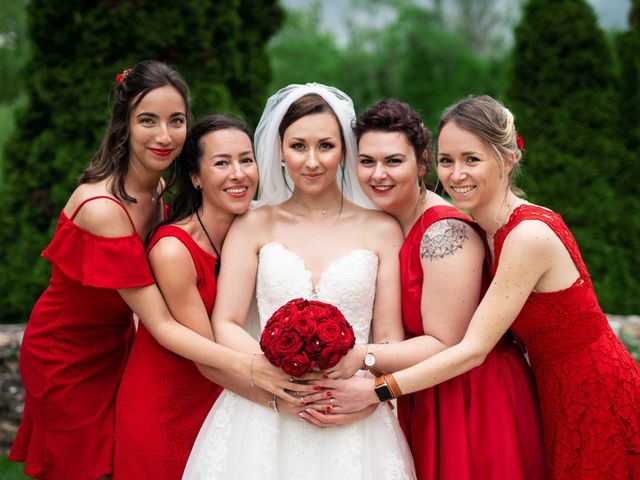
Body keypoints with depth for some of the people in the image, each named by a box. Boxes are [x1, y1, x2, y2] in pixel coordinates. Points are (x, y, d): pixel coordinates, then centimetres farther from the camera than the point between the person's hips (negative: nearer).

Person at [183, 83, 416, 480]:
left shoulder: (382, 231, 5)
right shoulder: (254, 226, 5)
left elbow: (390, 339, 4)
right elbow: (226, 325, 0)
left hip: (353, 424, 0)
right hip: (263, 415, 0)